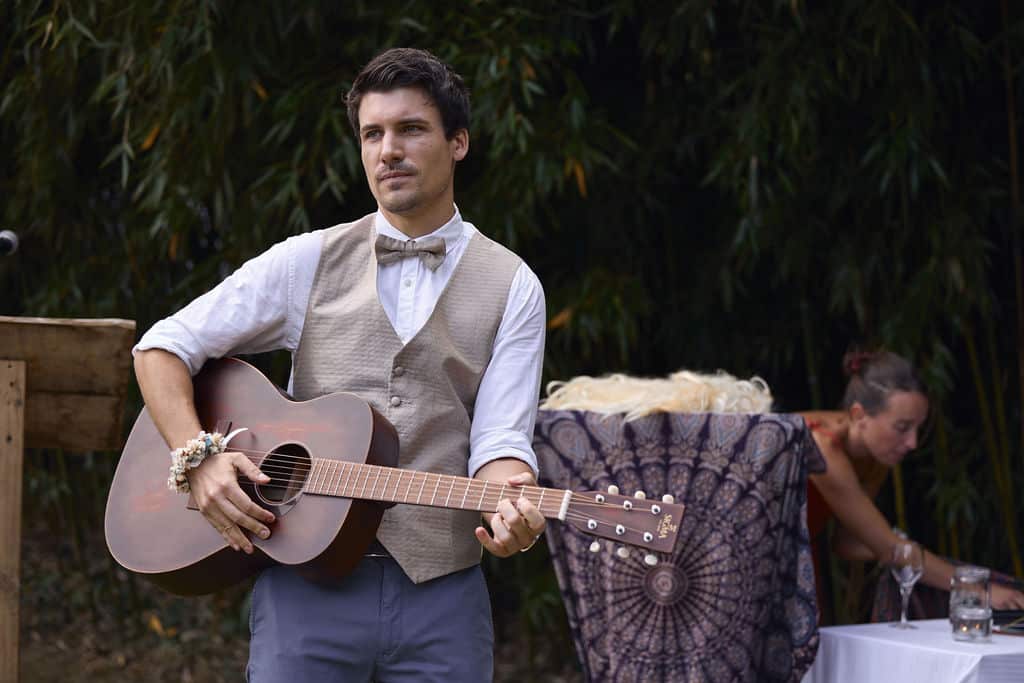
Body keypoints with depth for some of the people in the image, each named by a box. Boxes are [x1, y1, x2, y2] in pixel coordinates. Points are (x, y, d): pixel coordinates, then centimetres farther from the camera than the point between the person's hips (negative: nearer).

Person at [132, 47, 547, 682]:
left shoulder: (510, 286, 5)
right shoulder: (309, 261, 6)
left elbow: (499, 437, -4)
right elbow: (164, 346, 5)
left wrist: (511, 506, -26)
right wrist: (199, 459, -11)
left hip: (439, 588, 0)